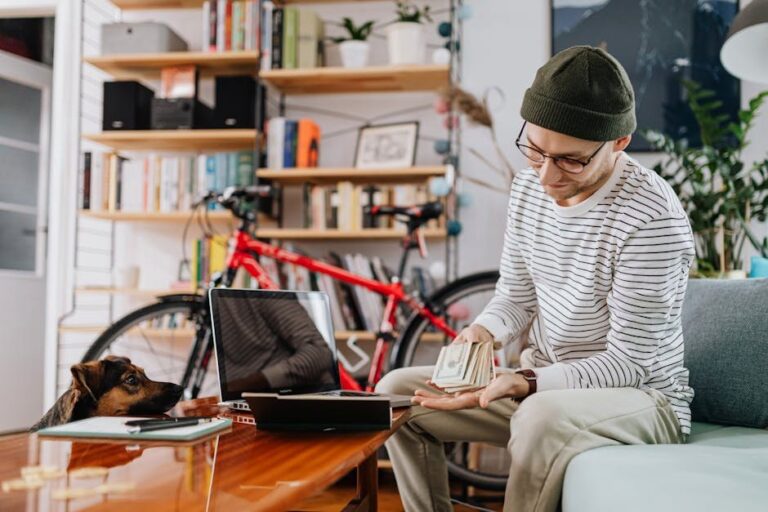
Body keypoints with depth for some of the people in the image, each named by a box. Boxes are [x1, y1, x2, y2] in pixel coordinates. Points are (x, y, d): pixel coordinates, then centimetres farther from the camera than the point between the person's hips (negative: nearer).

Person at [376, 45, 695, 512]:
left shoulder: (652, 218, -24)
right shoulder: (529, 185, -1)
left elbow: (629, 361, -20)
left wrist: (527, 384, -30)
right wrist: (482, 332, -14)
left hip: (640, 399, -7)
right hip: (538, 386, 7)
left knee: (541, 417, -39)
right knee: (396, 391, 0)